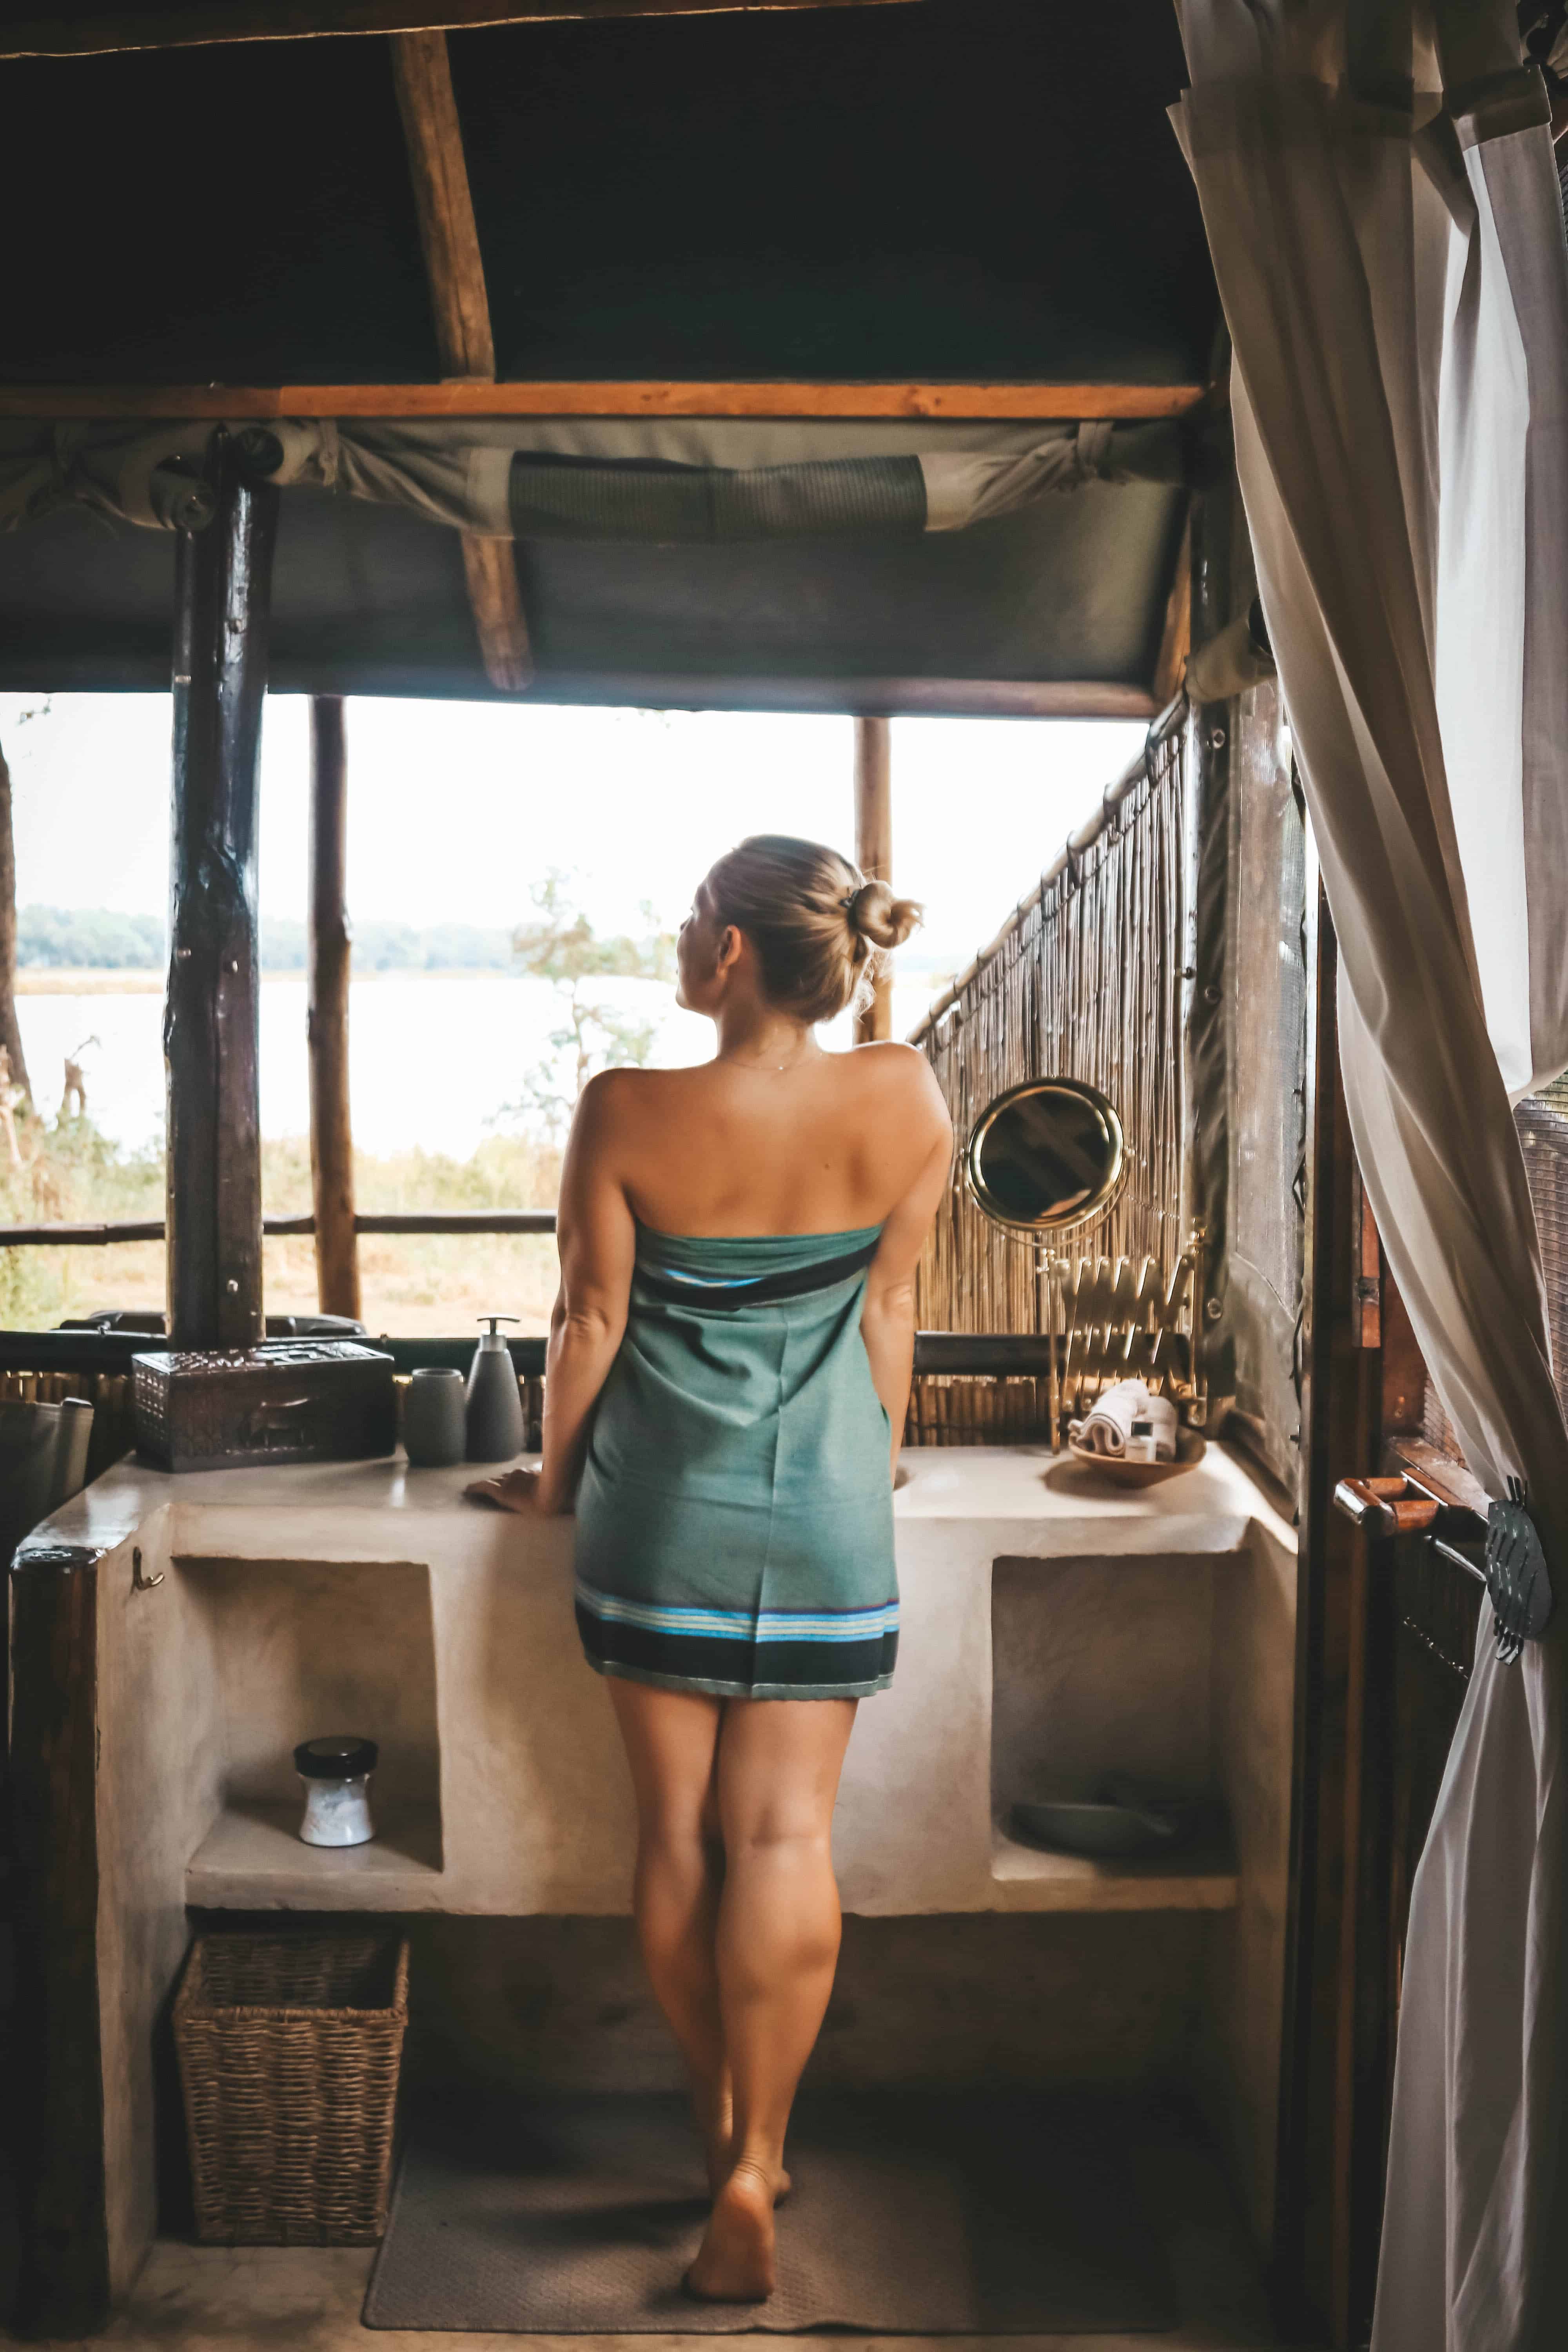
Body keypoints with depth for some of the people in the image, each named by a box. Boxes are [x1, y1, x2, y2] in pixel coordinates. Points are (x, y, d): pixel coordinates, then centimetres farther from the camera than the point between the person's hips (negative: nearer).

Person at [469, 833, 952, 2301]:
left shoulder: (629, 1112, -15)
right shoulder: (904, 1099, -9)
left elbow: (593, 1318, -6)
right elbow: (888, 1309, 0)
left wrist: (556, 1478, 11)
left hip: (662, 1506, 0)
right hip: (825, 1517, 1)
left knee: (677, 1827, 13)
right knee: (785, 1830, 6)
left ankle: (720, 2121, 29)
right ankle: (755, 2159, 8)